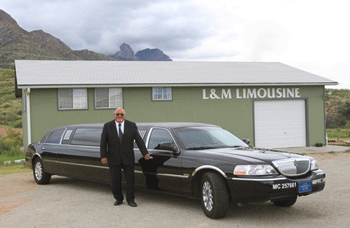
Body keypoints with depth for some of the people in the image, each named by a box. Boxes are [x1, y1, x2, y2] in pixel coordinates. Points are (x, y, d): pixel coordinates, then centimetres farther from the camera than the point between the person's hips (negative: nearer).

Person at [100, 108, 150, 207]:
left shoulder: (131, 125, -1)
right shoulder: (107, 126, -1)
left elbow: (139, 140, -1)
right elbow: (103, 142, -1)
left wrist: (145, 153, -8)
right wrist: (103, 156, -7)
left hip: (128, 158, 0)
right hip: (114, 159, 0)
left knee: (130, 179, 3)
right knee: (115, 180, 4)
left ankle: (130, 200, 14)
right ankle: (118, 199, 20)